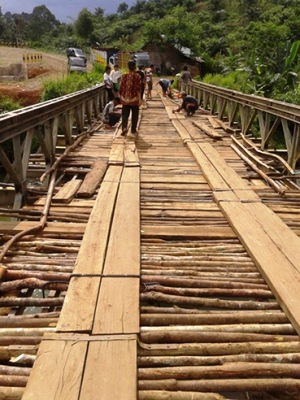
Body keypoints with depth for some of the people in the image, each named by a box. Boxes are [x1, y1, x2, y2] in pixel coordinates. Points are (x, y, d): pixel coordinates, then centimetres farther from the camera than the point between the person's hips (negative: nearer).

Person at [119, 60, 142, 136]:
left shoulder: (124, 75, 0)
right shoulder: (137, 76, -6)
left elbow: (121, 87, 3)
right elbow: (138, 89, -11)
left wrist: (120, 95, 16)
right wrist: (139, 99, -10)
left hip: (125, 98, 2)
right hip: (134, 99, -1)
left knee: (125, 114, 6)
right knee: (134, 115, 11)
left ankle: (124, 128, -13)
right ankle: (133, 129, 17)